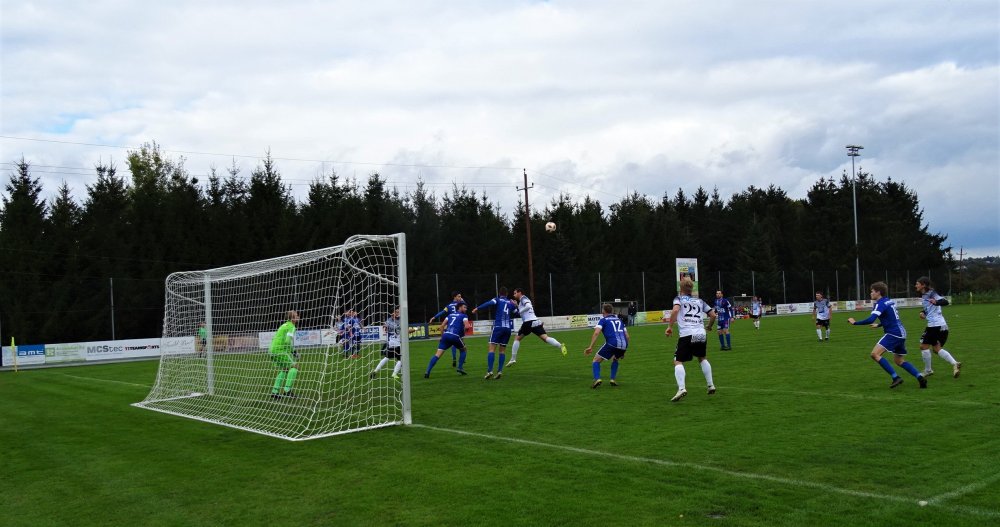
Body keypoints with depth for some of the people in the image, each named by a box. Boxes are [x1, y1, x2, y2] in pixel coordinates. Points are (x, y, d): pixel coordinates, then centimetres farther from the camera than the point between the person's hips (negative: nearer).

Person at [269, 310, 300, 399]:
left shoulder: (284, 325, 21)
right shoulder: (291, 327, -8)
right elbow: (288, 341, -21)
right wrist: (293, 350, -5)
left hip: (273, 350, 9)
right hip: (281, 351, -9)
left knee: (284, 370, 21)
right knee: (294, 366, -5)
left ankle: (274, 391, 18)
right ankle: (287, 390, -12)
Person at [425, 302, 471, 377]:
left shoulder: (450, 315, 27)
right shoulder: (464, 316, 13)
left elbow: (442, 326, 19)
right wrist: (463, 334, 13)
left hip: (446, 335, 4)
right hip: (455, 336, -4)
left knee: (438, 354, -3)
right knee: (463, 350, 25)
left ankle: (427, 372, -16)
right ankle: (460, 368, 15)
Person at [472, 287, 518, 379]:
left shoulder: (497, 300, 5)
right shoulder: (510, 303, 16)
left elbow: (489, 303, -17)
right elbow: (516, 313, 28)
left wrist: (477, 308, -23)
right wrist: (515, 305, 45)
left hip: (498, 327, -4)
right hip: (508, 328, 4)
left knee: (492, 348, -6)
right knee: (502, 350, 11)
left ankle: (489, 371, -19)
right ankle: (500, 371, 0)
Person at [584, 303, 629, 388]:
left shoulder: (603, 320, 14)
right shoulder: (619, 320, 29)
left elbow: (596, 333, -3)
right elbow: (627, 336, 25)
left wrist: (591, 347, -6)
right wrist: (623, 351, 32)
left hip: (612, 343, -5)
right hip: (624, 344, 5)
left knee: (596, 360, 11)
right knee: (615, 360, 34)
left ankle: (597, 379, -10)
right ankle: (612, 379, 21)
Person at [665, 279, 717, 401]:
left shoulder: (679, 298, 11)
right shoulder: (699, 301, 22)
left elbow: (675, 310, -11)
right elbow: (713, 315, 20)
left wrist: (670, 326, -7)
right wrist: (709, 326, 38)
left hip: (686, 335, -4)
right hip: (701, 334, 4)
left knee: (678, 362, -1)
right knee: (702, 358, 28)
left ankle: (681, 388, -22)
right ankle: (711, 385, 24)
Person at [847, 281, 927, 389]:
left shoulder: (880, 303, -12)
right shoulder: (890, 301, 16)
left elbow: (870, 320, -25)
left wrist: (855, 322, -15)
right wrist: (878, 325, 43)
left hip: (893, 334, -10)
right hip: (901, 333, 10)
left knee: (875, 354, -15)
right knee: (900, 361, 19)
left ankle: (895, 377, -17)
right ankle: (920, 377, 7)